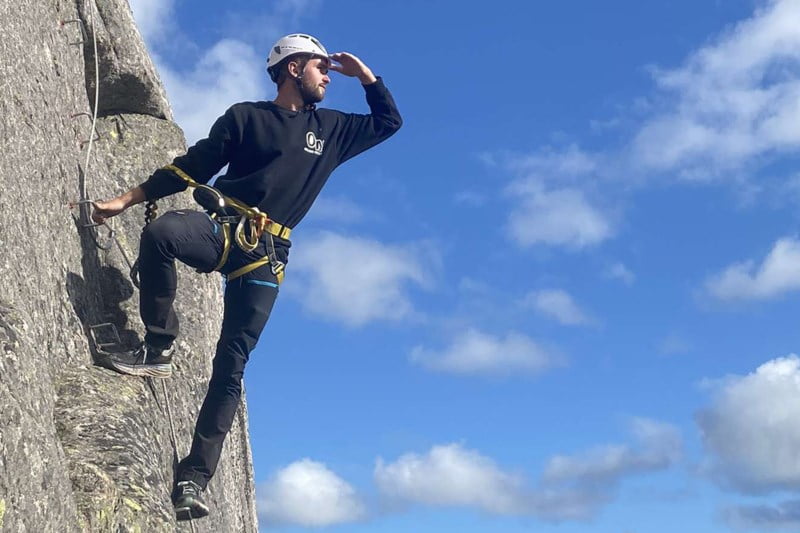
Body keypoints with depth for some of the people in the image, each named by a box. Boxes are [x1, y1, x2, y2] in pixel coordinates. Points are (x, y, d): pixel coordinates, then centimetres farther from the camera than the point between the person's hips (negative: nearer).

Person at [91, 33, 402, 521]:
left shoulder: (332, 129, 20)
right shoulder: (245, 117, 11)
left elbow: (389, 121, 28)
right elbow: (194, 166, 10)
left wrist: (363, 74, 18)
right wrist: (127, 199, 6)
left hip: (265, 259, 1)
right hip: (223, 229, -1)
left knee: (231, 365, -7)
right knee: (161, 231, -36)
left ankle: (194, 478, -5)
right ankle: (159, 348, -21)